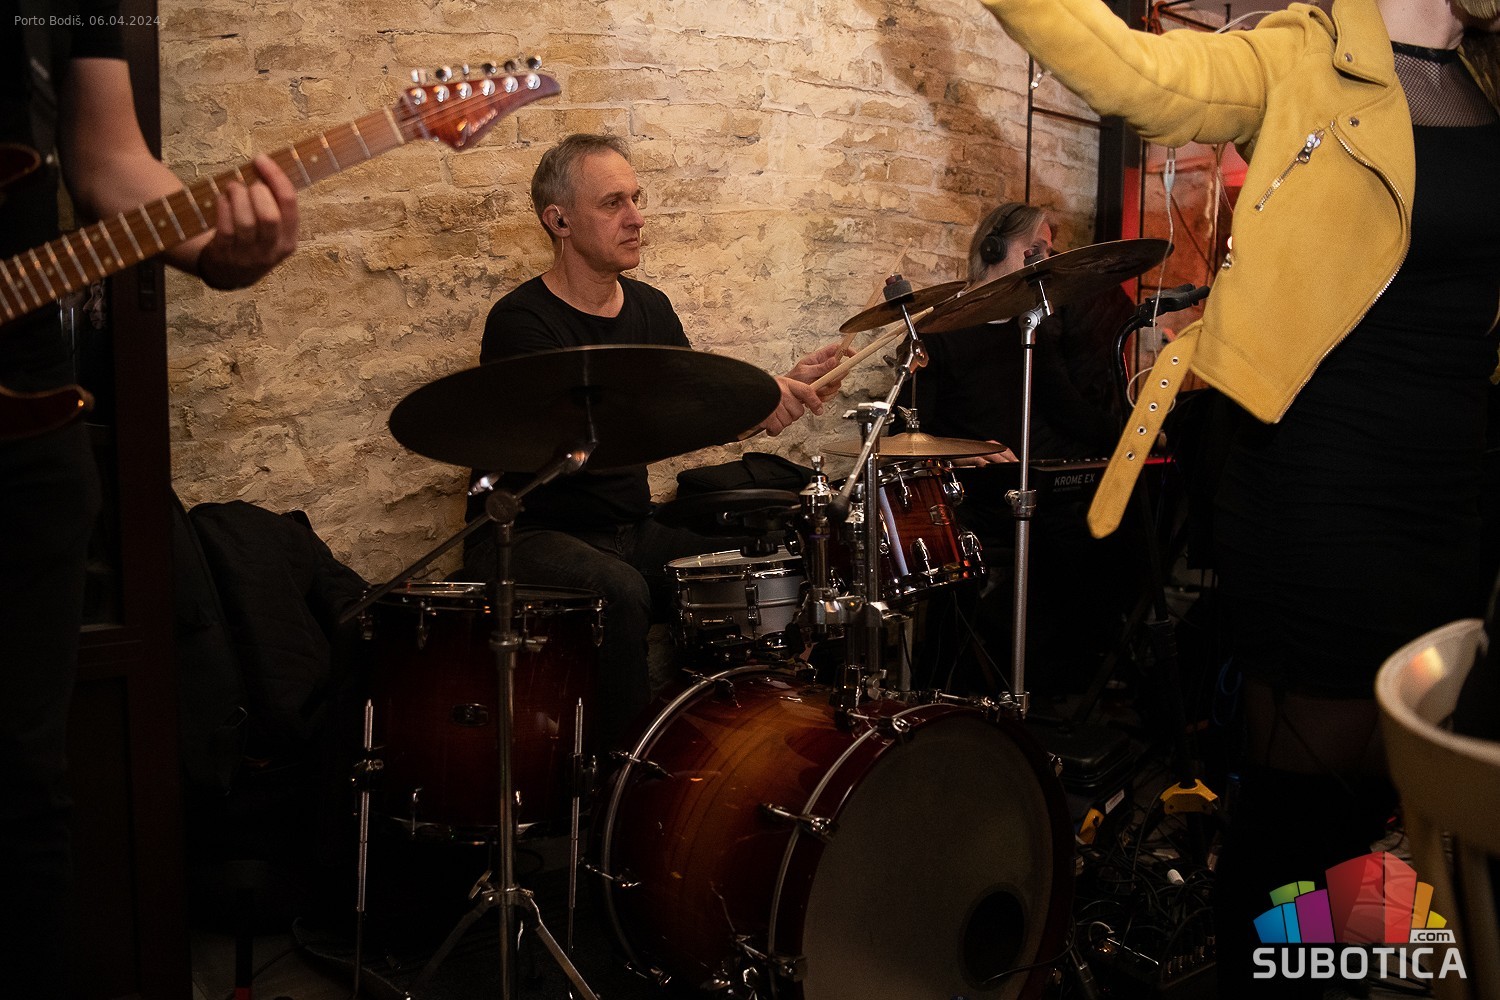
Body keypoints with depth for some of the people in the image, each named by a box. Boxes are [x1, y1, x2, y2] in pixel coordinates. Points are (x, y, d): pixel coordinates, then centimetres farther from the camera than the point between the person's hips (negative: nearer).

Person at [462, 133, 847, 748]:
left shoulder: (650, 308, 10)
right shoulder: (520, 323, -15)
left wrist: (784, 387, -17)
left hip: (630, 530, 7)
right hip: (529, 535, -7)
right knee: (620, 591, -34)